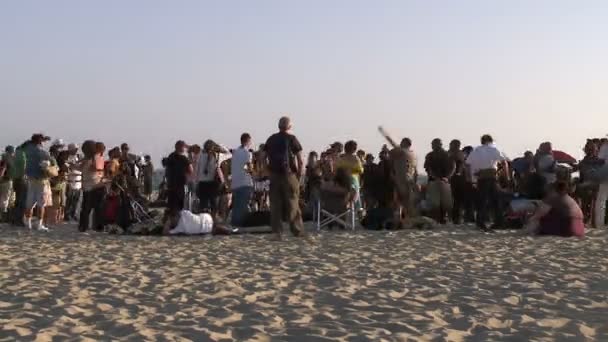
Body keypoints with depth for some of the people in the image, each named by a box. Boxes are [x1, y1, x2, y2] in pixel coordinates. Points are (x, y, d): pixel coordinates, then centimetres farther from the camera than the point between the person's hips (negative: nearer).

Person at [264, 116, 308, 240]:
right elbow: (300, 159, -8)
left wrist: (268, 172, 12)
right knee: (292, 203, 3)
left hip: (274, 174, 3)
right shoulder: (291, 138, -3)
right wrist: (300, 173, 1)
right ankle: (298, 230, 6)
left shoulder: (270, 139, 10)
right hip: (289, 174, -3)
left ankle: (277, 232, 1)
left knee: (275, 204, 4)